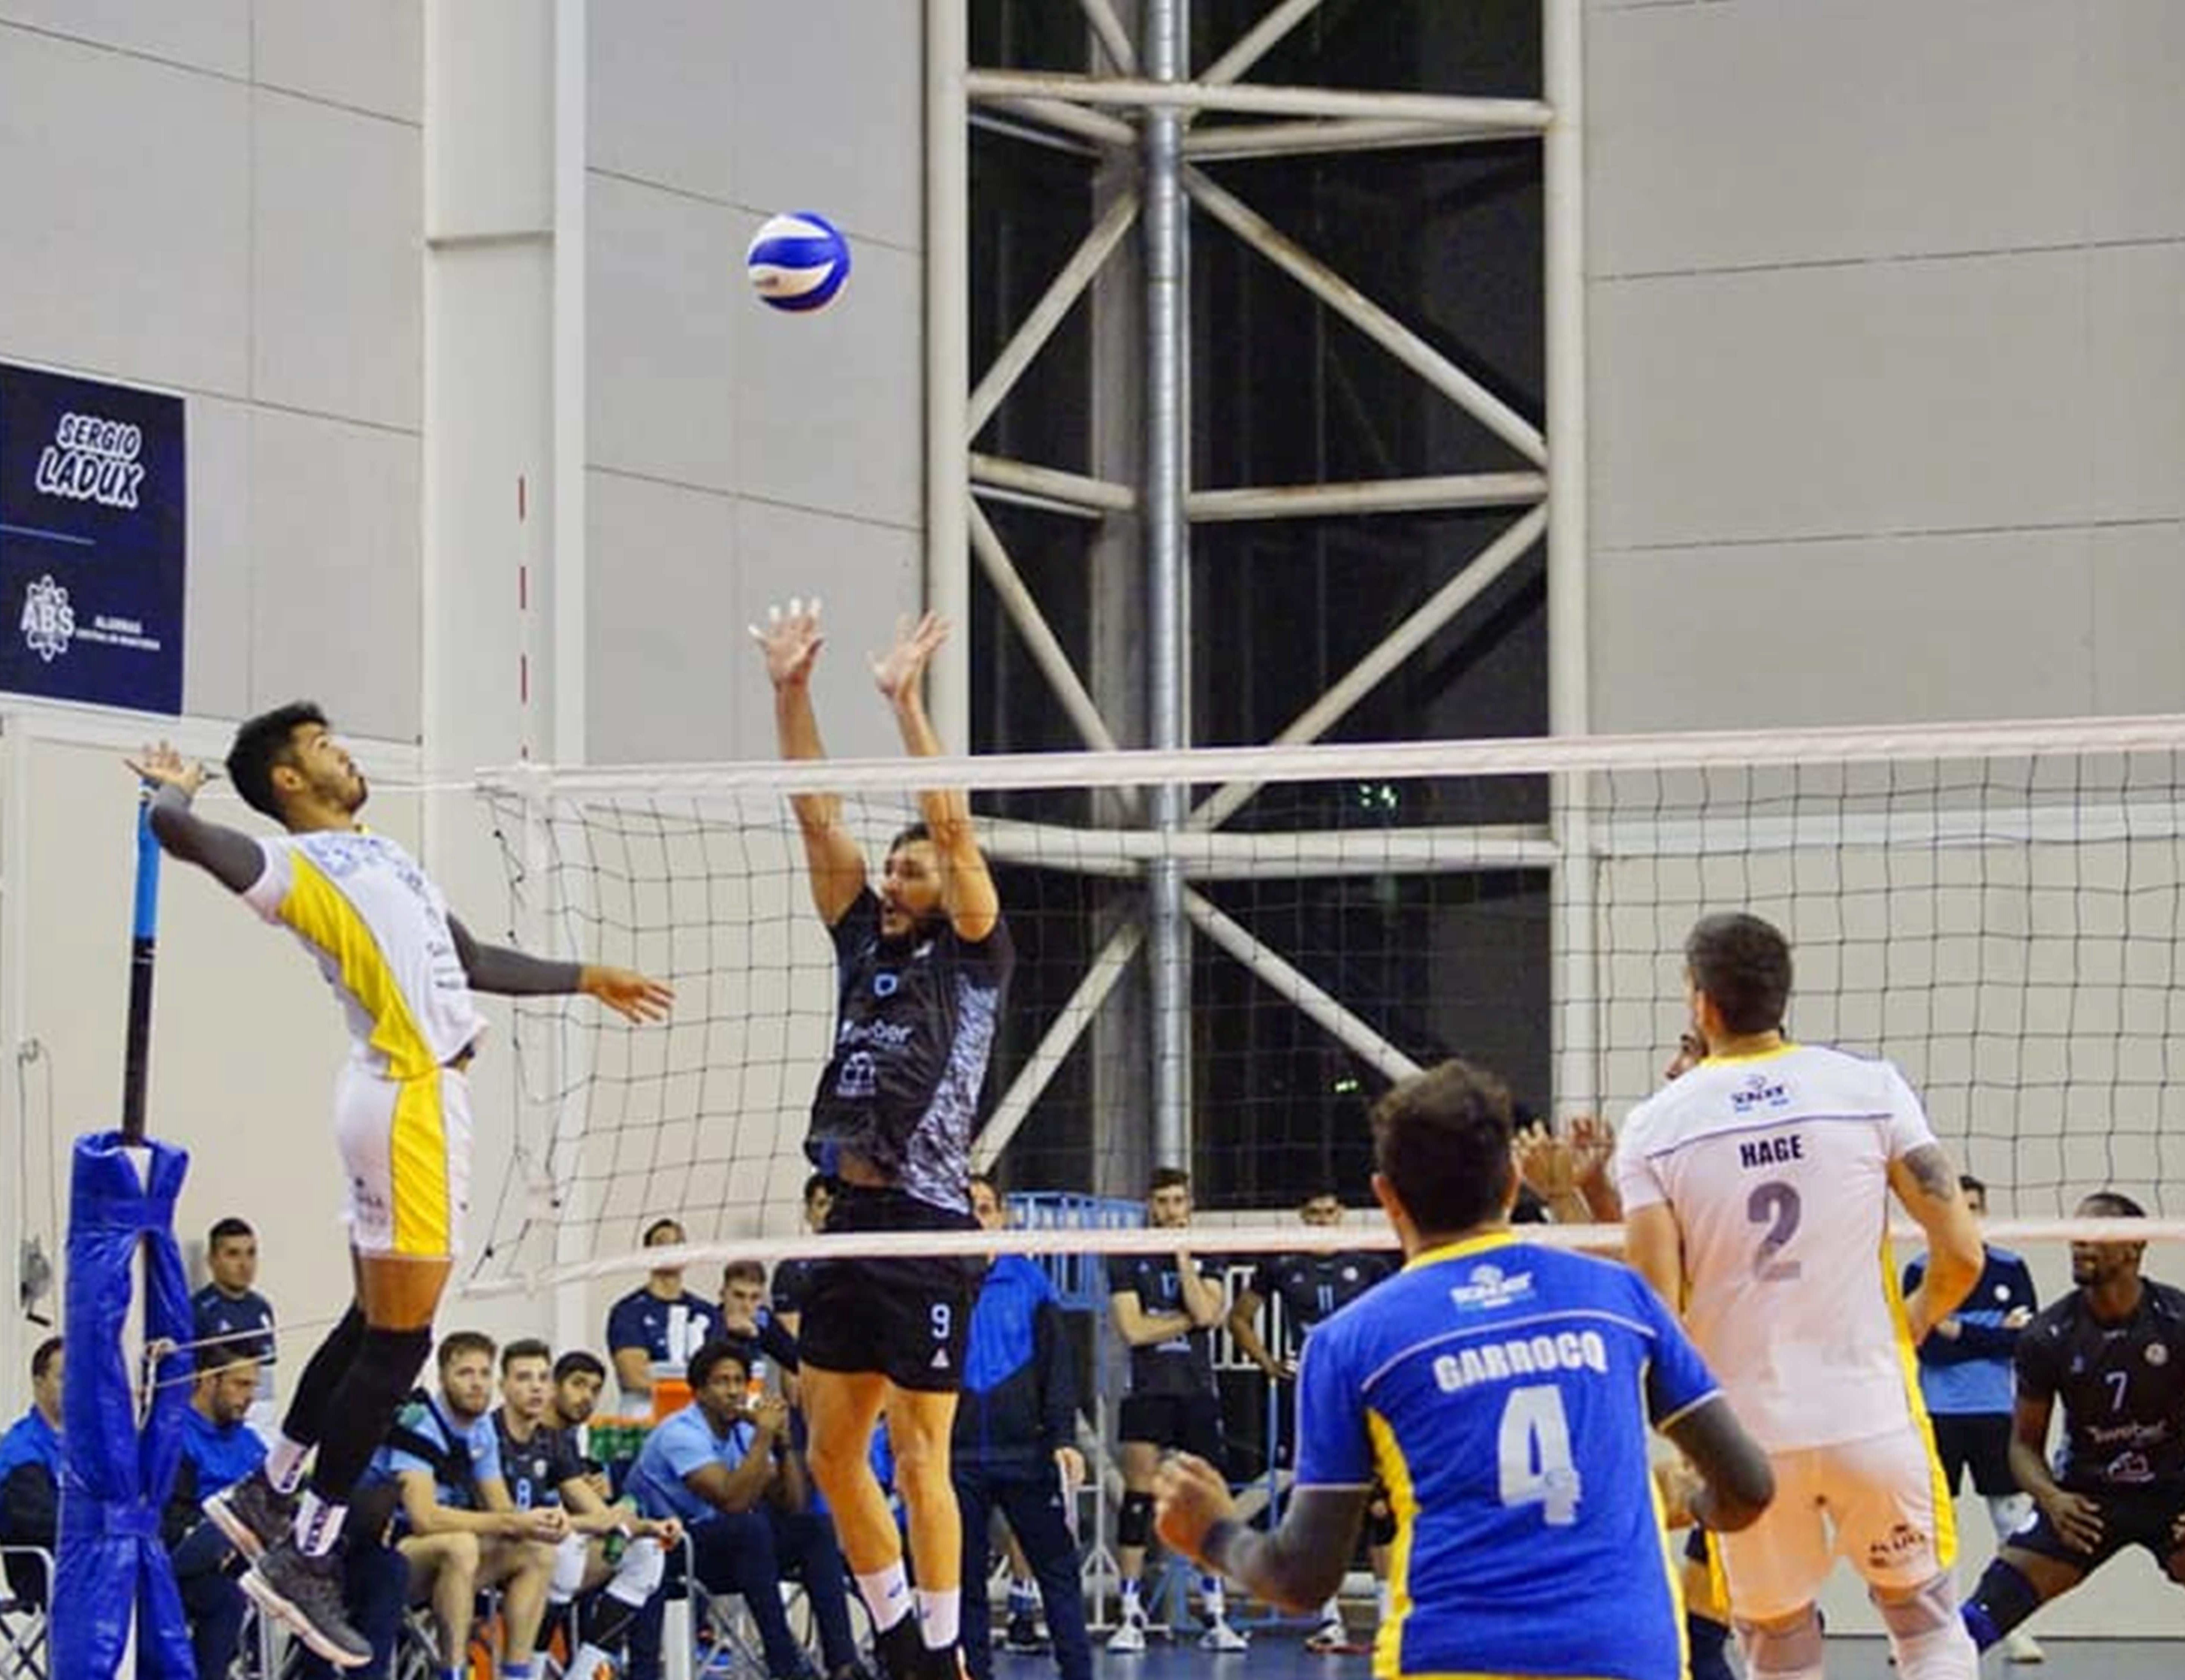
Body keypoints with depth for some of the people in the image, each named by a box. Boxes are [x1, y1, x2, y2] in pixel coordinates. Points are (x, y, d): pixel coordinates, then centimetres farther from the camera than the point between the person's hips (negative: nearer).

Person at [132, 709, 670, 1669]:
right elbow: (186, 837, -26)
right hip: (409, 1099, -9)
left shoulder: (379, 856, 21)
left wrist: (586, 979, 35)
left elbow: (472, 962, 30)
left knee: (374, 1326, 16)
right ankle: (305, 1555, -3)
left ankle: (267, 1495, 27)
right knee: (397, 1341, -7)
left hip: (416, 1096, 9)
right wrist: (170, 793, -3)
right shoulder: (295, 866, -7)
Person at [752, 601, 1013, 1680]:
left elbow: (953, 828, -13)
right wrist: (791, 692, 0)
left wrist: (907, 702, -17)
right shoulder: (866, 944, 15)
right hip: (851, 1219, 7)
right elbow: (817, 815, 9)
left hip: (928, 1226, -7)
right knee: (832, 1450, 9)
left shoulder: (974, 959, 0)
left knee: (918, 1458, -6)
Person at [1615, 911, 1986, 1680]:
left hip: (1747, 1430, 0)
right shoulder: (1871, 1088, -2)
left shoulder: (1655, 1125, -4)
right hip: (1872, 1412, 0)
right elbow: (1961, 1251, -5)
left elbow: (1655, 1305, -10)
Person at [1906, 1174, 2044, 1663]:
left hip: (1998, 1414, 1)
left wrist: (1959, 1333, -12)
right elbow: (1928, 1347, -8)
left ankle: (2013, 1627, 10)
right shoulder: (1920, 1272, 1)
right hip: (1939, 1415, -1)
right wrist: (1998, 1334, -11)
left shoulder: (2010, 1269, 5)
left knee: (2016, 1523, 1)